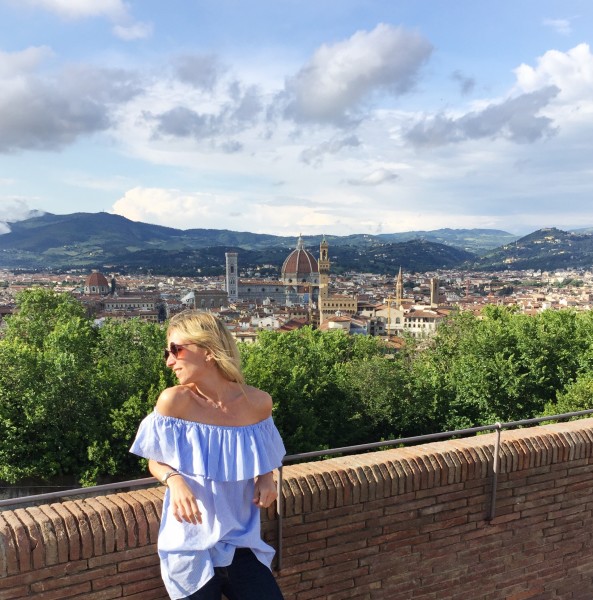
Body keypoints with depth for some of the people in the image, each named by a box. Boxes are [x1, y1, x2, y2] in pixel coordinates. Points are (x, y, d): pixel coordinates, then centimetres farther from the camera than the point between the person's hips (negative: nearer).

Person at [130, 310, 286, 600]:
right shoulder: (174, 400, -15)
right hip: (190, 547, -2)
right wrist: (174, 480, -21)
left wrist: (266, 479, -10)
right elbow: (156, 462, -1)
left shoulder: (258, 402, -9)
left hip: (242, 542, 2)